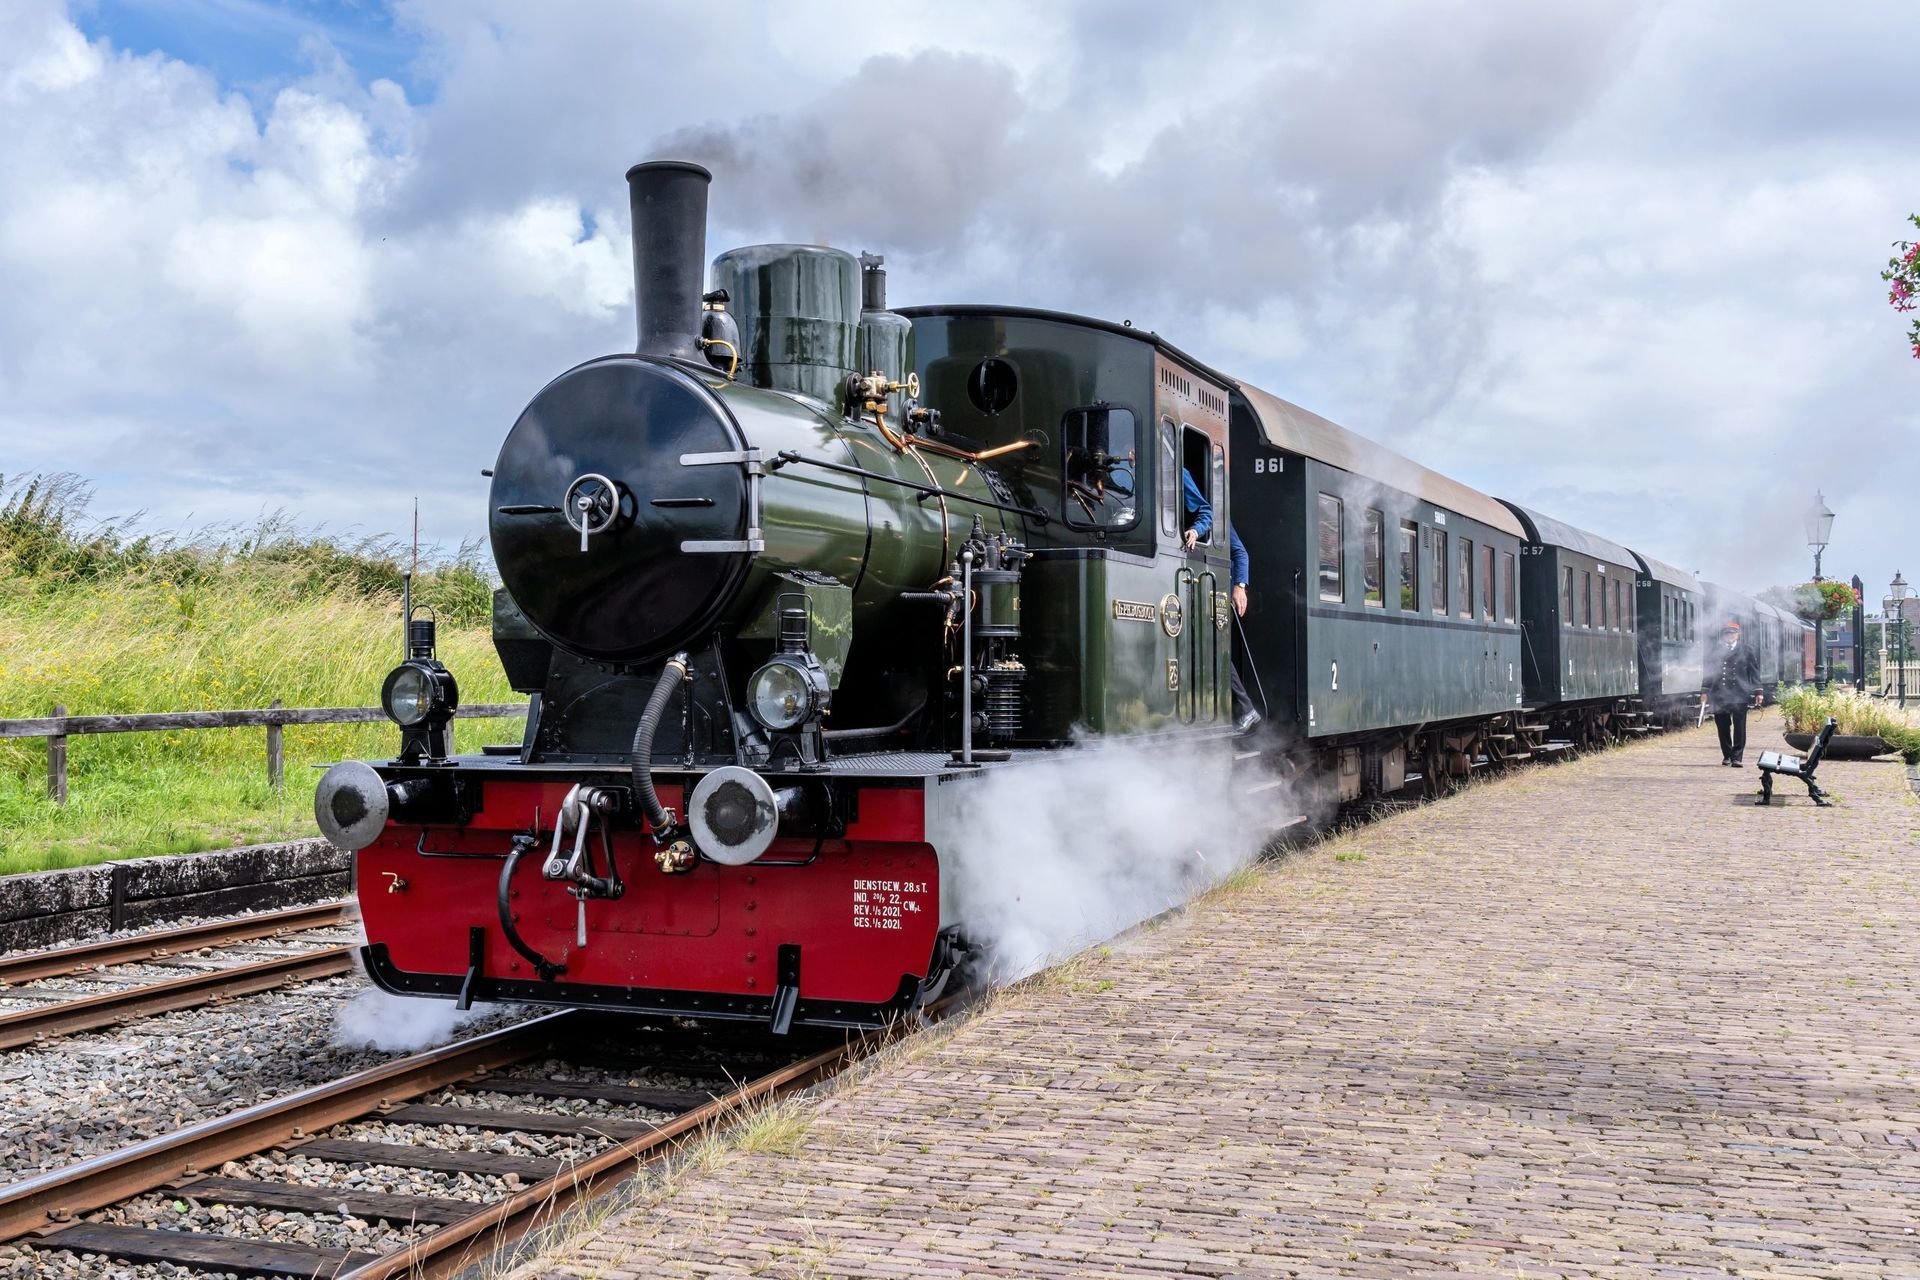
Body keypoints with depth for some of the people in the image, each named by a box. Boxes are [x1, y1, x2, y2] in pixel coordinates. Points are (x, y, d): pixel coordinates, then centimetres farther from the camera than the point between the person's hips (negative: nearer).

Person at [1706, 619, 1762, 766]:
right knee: (1723, 727, 6)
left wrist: (1757, 691, 2)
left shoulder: (1747, 650, 7)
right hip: (1720, 694, 1)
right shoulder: (1715, 652, 7)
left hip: (1740, 694, -1)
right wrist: (1706, 692, 6)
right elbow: (1709, 672, 10)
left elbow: (1754, 671, 7)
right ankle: (1727, 756, 19)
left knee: (1739, 727, -3)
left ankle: (1736, 757, 2)